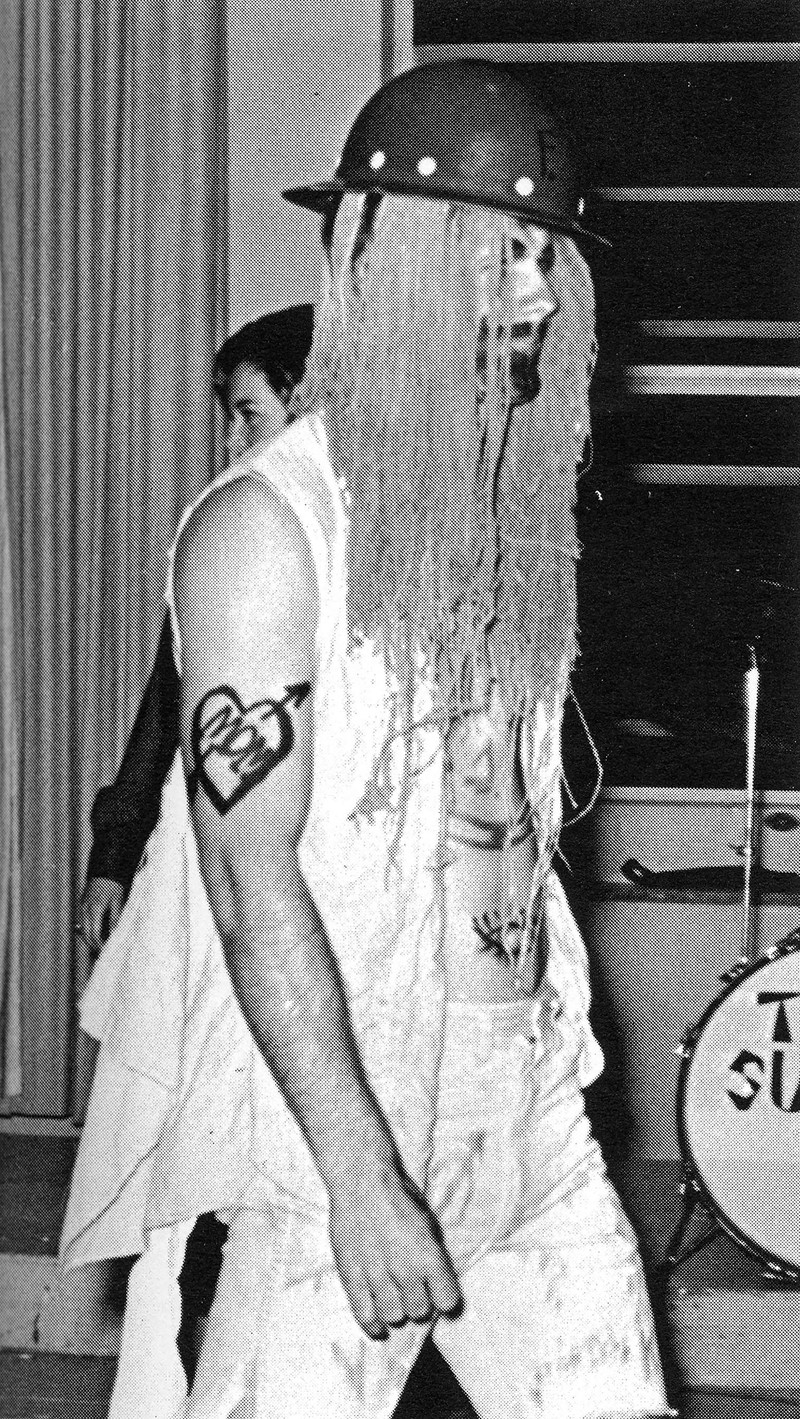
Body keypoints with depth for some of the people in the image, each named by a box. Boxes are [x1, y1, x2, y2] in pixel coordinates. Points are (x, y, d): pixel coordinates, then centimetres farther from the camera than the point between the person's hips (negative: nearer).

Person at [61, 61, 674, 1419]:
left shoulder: (516, 512, 9)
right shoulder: (265, 530, -13)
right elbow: (252, 878, -18)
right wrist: (364, 1179, -22)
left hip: (530, 1115, 7)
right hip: (331, 1121, -7)